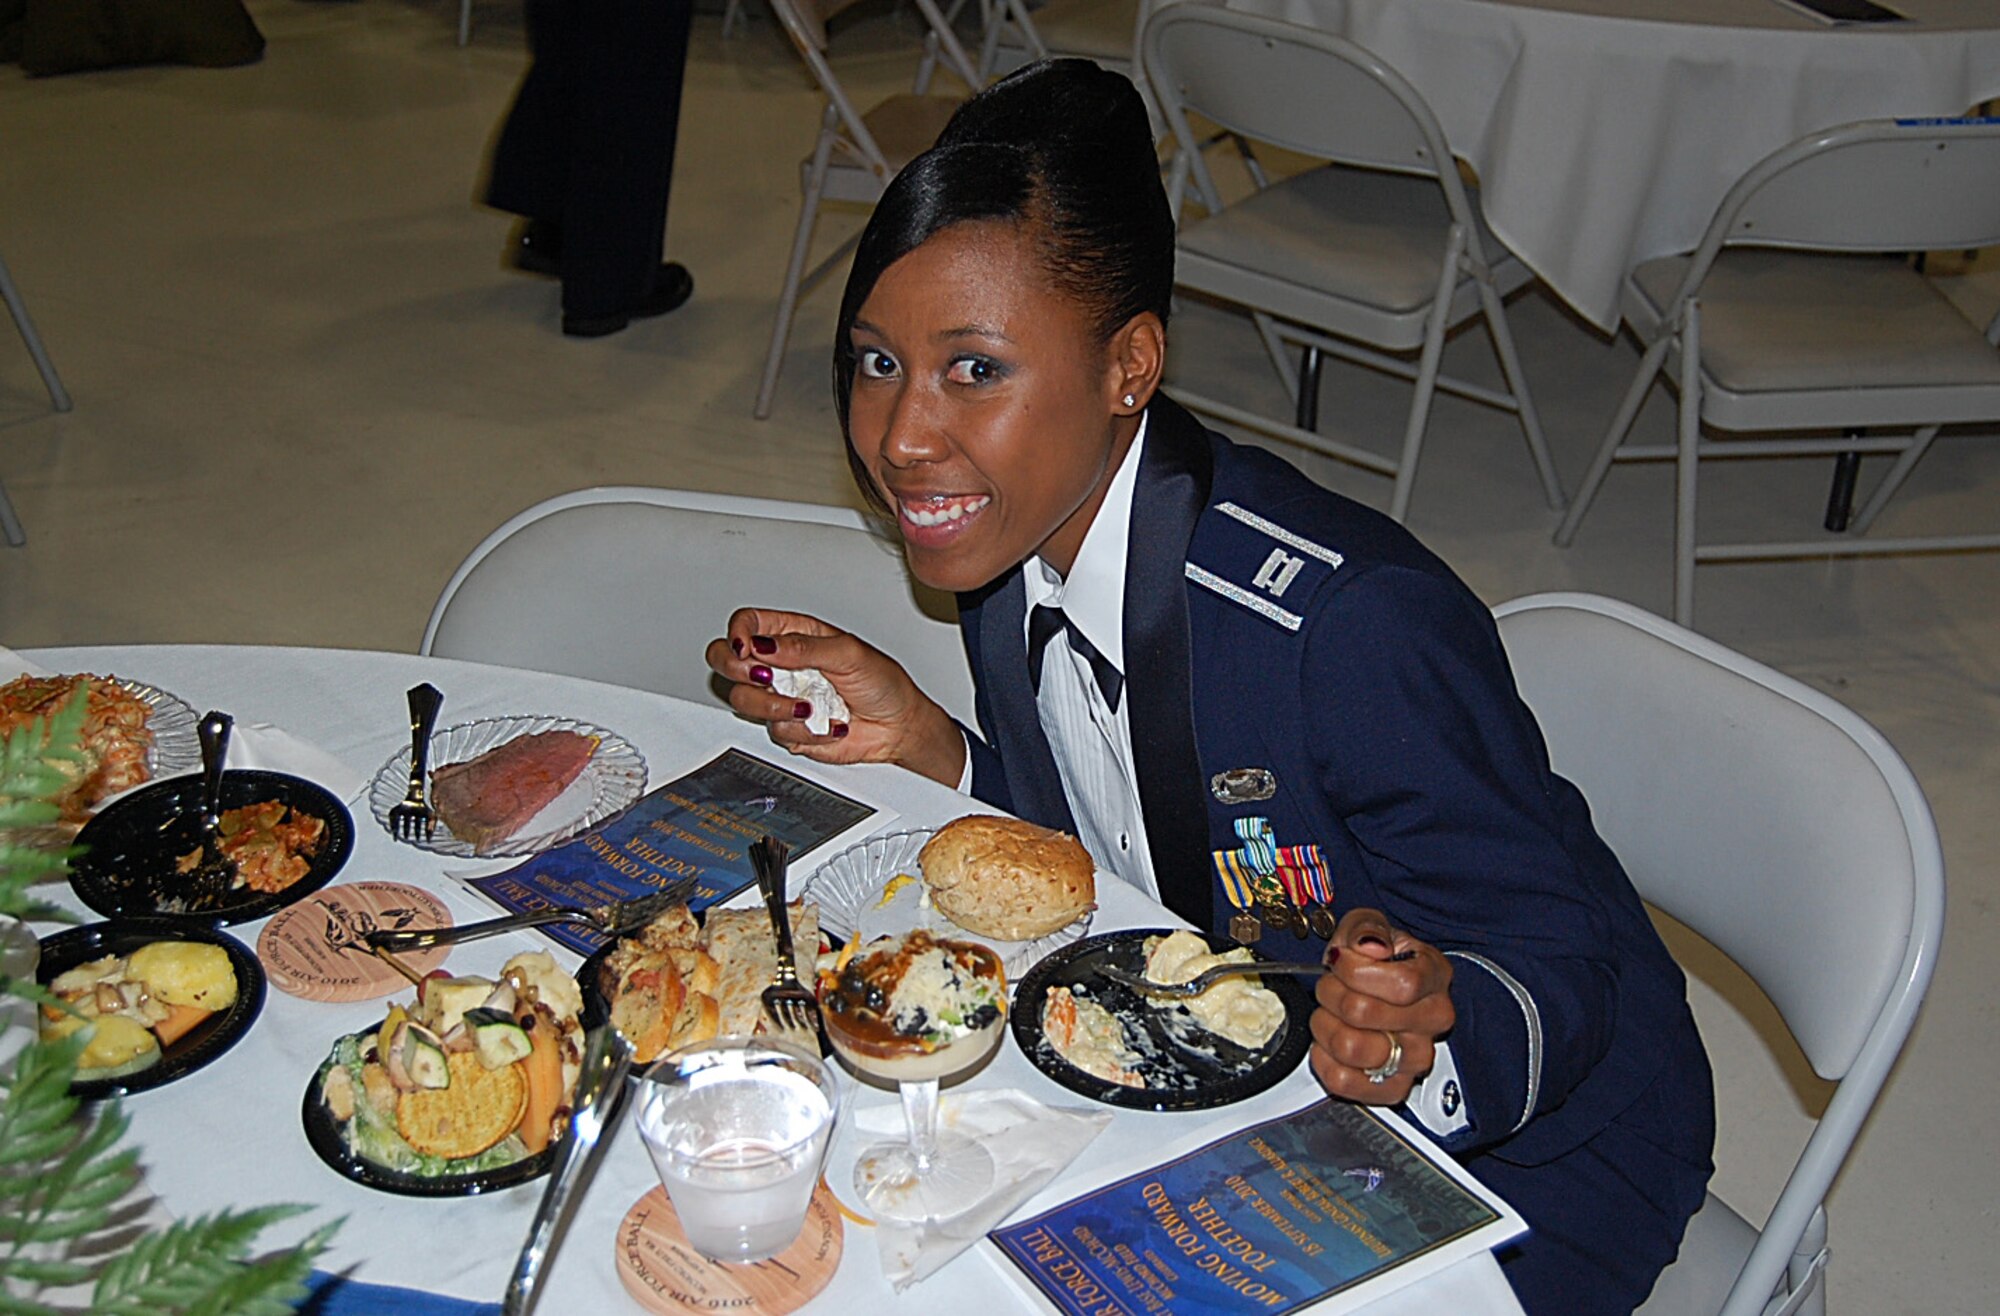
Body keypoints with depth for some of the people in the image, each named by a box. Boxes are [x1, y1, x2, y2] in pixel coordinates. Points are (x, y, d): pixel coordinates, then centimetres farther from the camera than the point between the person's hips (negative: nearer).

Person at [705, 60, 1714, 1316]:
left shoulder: (1356, 623, -32)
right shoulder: (1012, 540, -9)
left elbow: (1564, 973, -23)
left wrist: (1426, 1033, -44)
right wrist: (921, 739, -12)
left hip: (1519, 1151, -5)